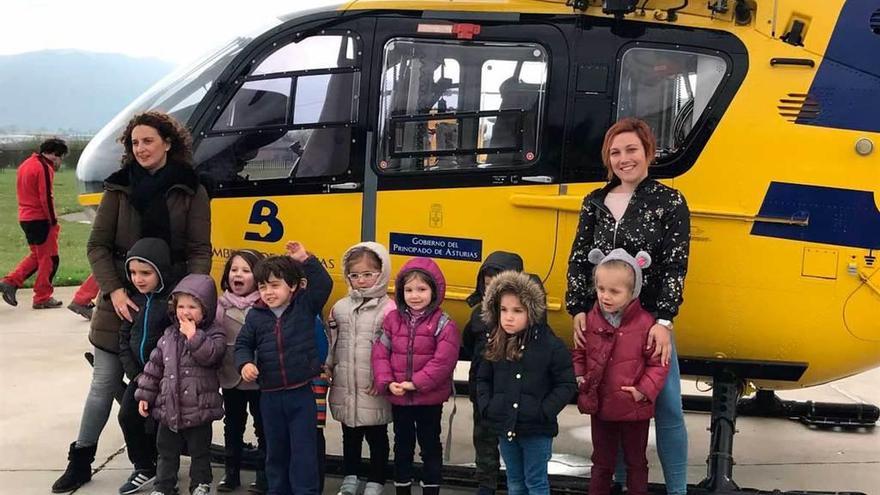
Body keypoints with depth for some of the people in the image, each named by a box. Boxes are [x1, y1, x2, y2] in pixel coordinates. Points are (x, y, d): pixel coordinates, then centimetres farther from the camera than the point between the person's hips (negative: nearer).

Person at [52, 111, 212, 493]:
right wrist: (114, 291, -11)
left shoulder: (190, 191, 0)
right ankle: (80, 461, 21)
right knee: (104, 383, 8)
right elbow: (97, 245, 2)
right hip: (121, 301, 1)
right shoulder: (119, 188, 3)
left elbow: (199, 250, -3)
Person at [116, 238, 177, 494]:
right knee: (127, 416, 4)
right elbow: (124, 337, 8)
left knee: (157, 422, -3)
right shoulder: (135, 299, 4)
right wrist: (134, 373, -1)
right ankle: (143, 468, 20)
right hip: (139, 373, 7)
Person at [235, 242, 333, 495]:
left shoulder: (305, 305, -4)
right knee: (275, 449, 16)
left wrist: (306, 260, -19)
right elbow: (243, 344, 8)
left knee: (304, 449, 2)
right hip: (270, 395, 3)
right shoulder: (255, 316, 2)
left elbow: (324, 284, -13)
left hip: (301, 392, -3)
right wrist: (245, 363, -11)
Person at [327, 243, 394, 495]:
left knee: (377, 437, 10)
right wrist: (326, 369, 6)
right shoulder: (340, 307, 6)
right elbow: (330, 344, 11)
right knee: (350, 436, 19)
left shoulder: (388, 309, -11)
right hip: (345, 388, 5)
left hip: (374, 390, -5)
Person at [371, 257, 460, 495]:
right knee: (402, 445, 17)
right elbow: (380, 353, 0)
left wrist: (416, 383, -20)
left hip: (430, 398, -3)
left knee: (430, 445, 11)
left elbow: (443, 362, -18)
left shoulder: (443, 324, -11)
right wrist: (387, 382, -13)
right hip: (398, 397, 4)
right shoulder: (393, 319, 0)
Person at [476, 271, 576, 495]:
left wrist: (543, 413, -17)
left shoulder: (551, 345, -14)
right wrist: (486, 407, -1)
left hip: (537, 430, -5)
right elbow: (483, 379, 13)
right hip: (505, 427, 5)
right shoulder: (495, 345, 1)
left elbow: (567, 385, -10)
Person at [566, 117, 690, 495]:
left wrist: (664, 322, -16)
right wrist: (578, 311, -4)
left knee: (666, 406, 1)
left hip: (650, 320, -3)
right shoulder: (595, 202, 8)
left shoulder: (670, 202, -2)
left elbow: (675, 267, -8)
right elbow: (578, 260, 7)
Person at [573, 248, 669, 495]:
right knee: (601, 463, 18)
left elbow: (658, 364, -10)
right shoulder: (590, 320, -5)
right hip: (600, 406, 3)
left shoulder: (645, 324, -17)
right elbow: (580, 353, 8)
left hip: (634, 409, -3)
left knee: (636, 463, 16)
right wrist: (579, 378, -6)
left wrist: (644, 390, -19)